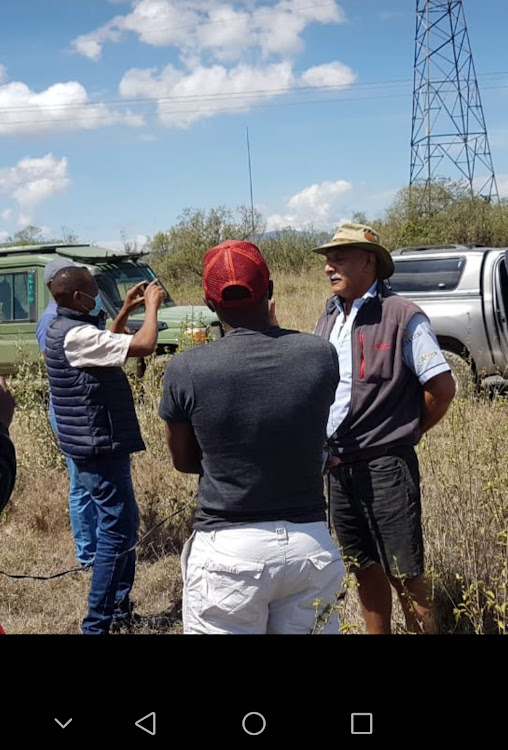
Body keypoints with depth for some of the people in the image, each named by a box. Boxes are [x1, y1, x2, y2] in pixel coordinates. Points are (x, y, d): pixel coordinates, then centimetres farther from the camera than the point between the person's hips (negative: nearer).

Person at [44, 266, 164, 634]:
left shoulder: (63, 329, 9)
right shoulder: (76, 334, -23)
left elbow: (106, 347, 28)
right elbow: (144, 345, -28)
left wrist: (126, 310, 18)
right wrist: (152, 306, -12)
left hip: (96, 445, 11)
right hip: (101, 448, -11)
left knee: (125, 524, 19)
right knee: (117, 533, -5)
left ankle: (120, 607, 29)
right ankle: (96, 625, 1)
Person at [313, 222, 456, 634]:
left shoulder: (402, 315, -12)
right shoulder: (329, 317, 9)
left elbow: (442, 386, -12)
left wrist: (406, 432, -1)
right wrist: (326, 449, 7)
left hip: (384, 465, -6)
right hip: (337, 465, 7)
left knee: (403, 573, 0)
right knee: (364, 567, 17)